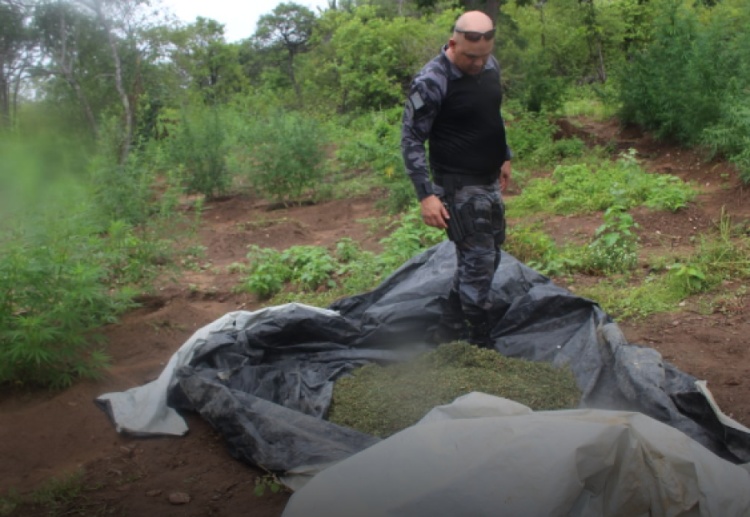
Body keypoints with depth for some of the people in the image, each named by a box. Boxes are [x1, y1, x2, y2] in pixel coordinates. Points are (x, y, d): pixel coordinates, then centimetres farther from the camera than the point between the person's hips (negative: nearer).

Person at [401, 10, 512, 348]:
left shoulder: (490, 66, 2)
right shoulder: (431, 82, -21)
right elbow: (411, 139, -17)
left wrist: (504, 156, 21)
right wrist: (426, 194, -21)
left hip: (490, 181, 9)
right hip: (459, 186, -9)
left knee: (489, 254, 16)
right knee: (478, 262, -4)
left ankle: (449, 331, 30)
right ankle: (480, 343, 13)